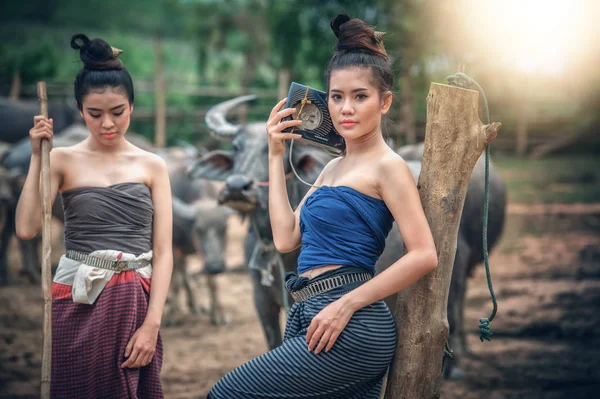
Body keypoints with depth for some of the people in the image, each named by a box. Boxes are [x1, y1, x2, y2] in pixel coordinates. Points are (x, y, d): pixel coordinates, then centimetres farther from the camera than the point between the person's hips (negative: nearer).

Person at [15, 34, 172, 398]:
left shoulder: (152, 166, 6)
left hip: (135, 303, 1)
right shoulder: (62, 160, 3)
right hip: (77, 303, -1)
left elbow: (163, 252, 2)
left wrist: (152, 323, -8)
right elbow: (27, 228, -10)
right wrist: (37, 156, -9)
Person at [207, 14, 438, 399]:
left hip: (352, 328, -9)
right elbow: (286, 237, 11)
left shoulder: (387, 166, -5)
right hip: (309, 318, 9)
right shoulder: (333, 167, 20)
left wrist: (346, 305, -18)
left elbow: (424, 254, -15)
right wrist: (276, 156, 13)